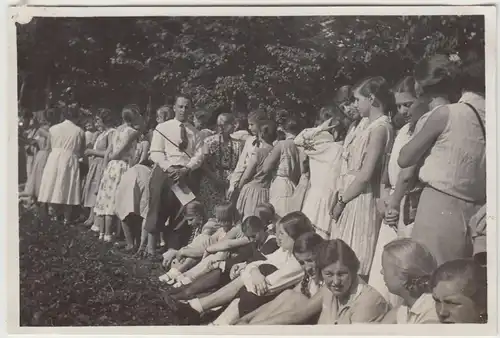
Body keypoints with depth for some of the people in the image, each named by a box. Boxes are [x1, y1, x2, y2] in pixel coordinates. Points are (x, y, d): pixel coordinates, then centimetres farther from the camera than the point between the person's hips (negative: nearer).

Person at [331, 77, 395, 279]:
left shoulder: (380, 128, -13)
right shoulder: (373, 127, 15)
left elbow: (365, 174, -18)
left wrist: (341, 201, -11)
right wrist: (340, 198, 8)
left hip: (362, 202, -9)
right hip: (352, 201, 9)